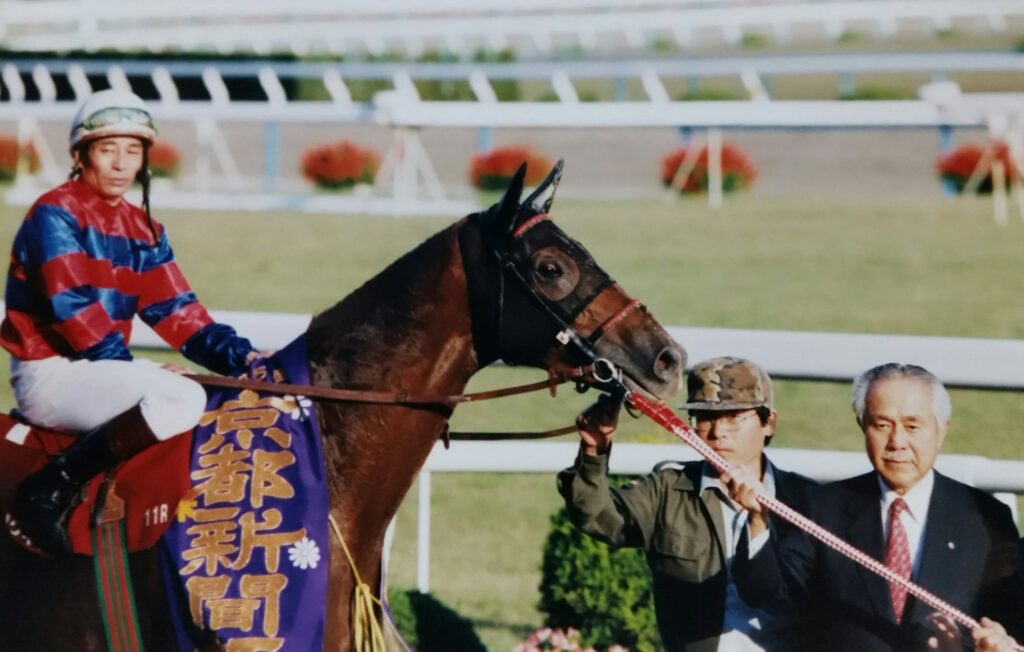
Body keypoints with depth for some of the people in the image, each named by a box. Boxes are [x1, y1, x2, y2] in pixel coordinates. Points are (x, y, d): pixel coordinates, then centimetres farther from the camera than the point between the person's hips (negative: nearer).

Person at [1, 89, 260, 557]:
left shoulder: (143, 231, 14)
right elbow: (72, 307, -17)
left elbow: (177, 313, 8)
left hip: (102, 370, 9)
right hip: (49, 376, -9)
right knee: (181, 399, -30)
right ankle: (48, 491, -26)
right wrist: (131, 369, -17)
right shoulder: (56, 215, -9)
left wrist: (240, 355, -7)